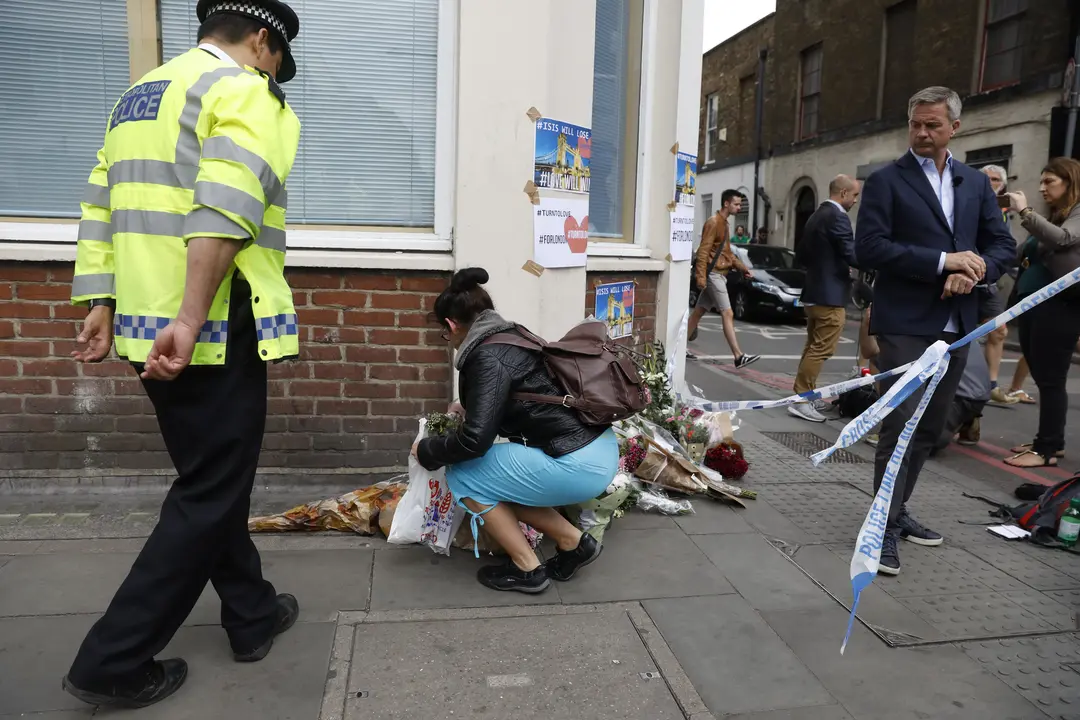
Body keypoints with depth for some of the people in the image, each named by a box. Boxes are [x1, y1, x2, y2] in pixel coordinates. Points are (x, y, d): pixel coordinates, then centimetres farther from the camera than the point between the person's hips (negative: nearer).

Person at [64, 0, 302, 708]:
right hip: (213, 333, -9)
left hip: (144, 326, 9)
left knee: (213, 478, 18)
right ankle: (114, 661, 11)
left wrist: (102, 305, 16)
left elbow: (100, 210, 17)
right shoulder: (245, 93, -6)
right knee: (210, 494, 4)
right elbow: (223, 212, -23)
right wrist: (190, 322, -27)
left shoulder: (139, 96, 21)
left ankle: (253, 615, 32)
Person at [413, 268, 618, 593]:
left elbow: (475, 440, -19)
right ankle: (573, 542, 18)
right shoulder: (514, 337, 13)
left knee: (463, 477, 2)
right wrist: (468, 408, 43)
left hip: (578, 465, -9)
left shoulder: (486, 356, -14)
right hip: (599, 451, 9)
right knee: (495, 476, 20)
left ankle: (527, 568, 9)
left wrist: (427, 451, 1)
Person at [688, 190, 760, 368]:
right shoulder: (713, 222, -11)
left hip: (719, 274, 10)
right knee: (728, 314, -12)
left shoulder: (723, 223, 19)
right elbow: (703, 250, -18)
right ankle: (739, 356, -14)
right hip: (713, 274, -10)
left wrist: (741, 267, 14)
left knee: (699, 311, 11)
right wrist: (701, 275, -24)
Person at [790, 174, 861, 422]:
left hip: (814, 292, 10)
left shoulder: (816, 215, 14)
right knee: (821, 350, -6)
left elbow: (802, 254, 19)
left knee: (813, 347, 16)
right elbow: (852, 255, -20)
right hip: (830, 294, -10)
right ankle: (800, 400, -5)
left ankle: (806, 396, 23)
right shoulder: (837, 216, -15)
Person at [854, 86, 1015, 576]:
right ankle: (886, 527, 2)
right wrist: (943, 261, -17)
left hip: (956, 326, 6)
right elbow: (869, 248, -13)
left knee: (929, 428, 13)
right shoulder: (886, 181, -2)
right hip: (905, 325, -6)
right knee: (900, 426, -8)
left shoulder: (976, 183, 14)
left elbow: (1003, 245, 11)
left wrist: (974, 270, -11)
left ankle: (898, 510, 28)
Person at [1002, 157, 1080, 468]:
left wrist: (1025, 211, -25)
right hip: (1032, 303, 8)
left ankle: (1048, 449, 1)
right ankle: (1049, 441, 20)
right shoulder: (1053, 216, 20)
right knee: (1042, 378, 11)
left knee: (1051, 379, -5)